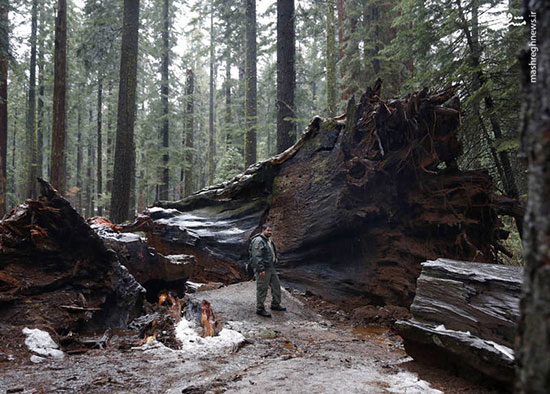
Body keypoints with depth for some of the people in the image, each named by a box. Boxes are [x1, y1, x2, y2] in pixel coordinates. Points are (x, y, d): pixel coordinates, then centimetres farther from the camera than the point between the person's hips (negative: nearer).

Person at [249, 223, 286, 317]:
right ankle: (260, 309, 9)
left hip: (271, 268, 10)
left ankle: (275, 305, 32)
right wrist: (261, 269, -27)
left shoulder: (269, 240, 14)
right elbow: (257, 256, -24)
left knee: (276, 285, 17)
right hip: (263, 269, -10)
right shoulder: (258, 241, -19)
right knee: (262, 289, -2)